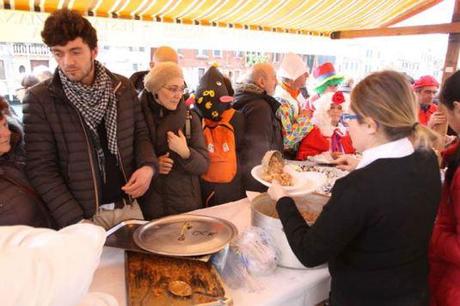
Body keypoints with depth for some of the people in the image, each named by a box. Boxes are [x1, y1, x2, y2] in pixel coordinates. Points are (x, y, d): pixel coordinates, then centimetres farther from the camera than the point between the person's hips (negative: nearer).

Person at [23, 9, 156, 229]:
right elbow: (41, 168, -9)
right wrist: (75, 221, -17)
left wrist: (148, 166, -11)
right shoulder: (39, 99, -9)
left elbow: (140, 133, 10)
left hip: (129, 206, 4)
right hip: (84, 215, -3)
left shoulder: (122, 87, 1)